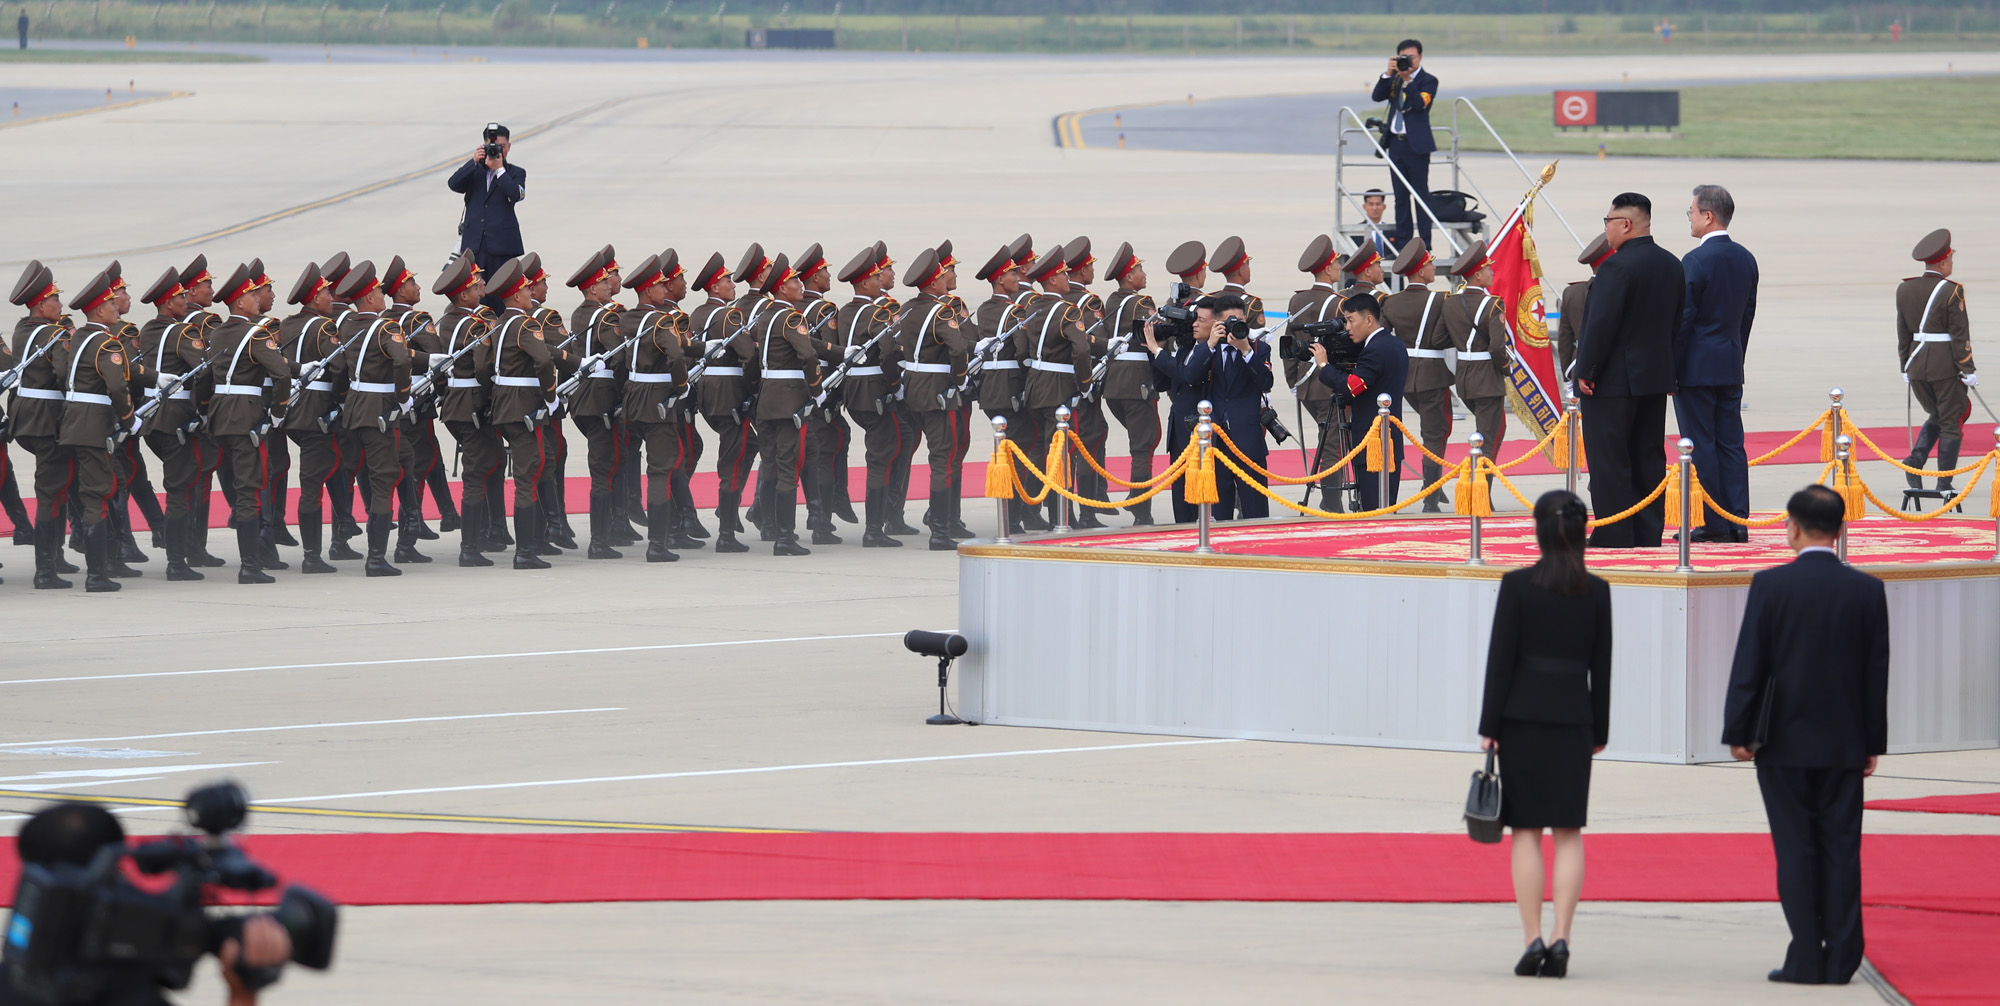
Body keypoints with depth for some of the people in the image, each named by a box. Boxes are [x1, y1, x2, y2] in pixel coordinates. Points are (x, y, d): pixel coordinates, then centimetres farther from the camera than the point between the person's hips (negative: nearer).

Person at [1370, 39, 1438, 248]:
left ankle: (1424, 244, -3)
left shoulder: (1428, 81, -3)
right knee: (1400, 197, 9)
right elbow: (1377, 96, 1)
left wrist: (1407, 80, -23)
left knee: (1421, 194, -3)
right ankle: (1402, 241, 14)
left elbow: (1420, 103, -18)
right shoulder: (1394, 79, 12)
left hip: (1416, 144, -6)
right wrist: (1389, 74, -9)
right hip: (1396, 142, 6)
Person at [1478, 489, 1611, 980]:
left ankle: (1533, 940, -3)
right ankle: (1560, 938, -3)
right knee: (1569, 832, 6)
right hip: (1573, 716, 2)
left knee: (1526, 831, 3)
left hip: (1523, 714, -2)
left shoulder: (1518, 585, -9)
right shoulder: (1596, 591, 1)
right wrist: (1599, 730, 14)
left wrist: (1489, 727, -3)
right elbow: (1601, 666, 5)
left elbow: (1501, 659, -8)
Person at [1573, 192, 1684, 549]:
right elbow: (1677, 322, 15)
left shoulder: (1618, 267, -18)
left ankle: (1614, 534, -3)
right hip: (1656, 376, 8)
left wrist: (1586, 371, -13)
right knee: (1649, 456, 12)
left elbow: (1601, 323, -20)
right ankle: (1648, 532, 14)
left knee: (1608, 459, -3)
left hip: (1614, 380, -8)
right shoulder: (1672, 265, 9)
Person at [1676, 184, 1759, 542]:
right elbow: (1748, 314, 14)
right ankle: (1738, 521, 7)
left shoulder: (1696, 261, -14)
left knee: (1701, 446, -2)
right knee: (1731, 444, 9)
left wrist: (1670, 369, -9)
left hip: (1697, 366, -7)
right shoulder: (1746, 259, 8)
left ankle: (1715, 523, -2)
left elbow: (1682, 320, -14)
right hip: (1732, 366, 7)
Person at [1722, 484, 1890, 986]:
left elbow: (1748, 664, -7)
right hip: (1845, 744, 2)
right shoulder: (1868, 591, 0)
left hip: (1785, 739, -2)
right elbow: (1877, 673, 4)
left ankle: (1806, 958, -2)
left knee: (1796, 849, 1)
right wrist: (1873, 742, 11)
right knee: (1841, 850, 5)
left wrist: (1737, 733, -1)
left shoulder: (1771, 585, -8)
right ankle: (1840, 959, 4)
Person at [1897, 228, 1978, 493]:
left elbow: (1903, 333, 10)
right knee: (1952, 421, 5)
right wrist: (1968, 371, -8)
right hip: (1946, 365, -6)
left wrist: (1906, 368, 18)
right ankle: (1944, 482, 4)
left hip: (1917, 363, 6)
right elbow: (1960, 334, -13)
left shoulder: (1905, 290, 4)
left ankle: (1916, 458, 0)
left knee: (1936, 417, 23)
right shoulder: (1951, 291, -13)